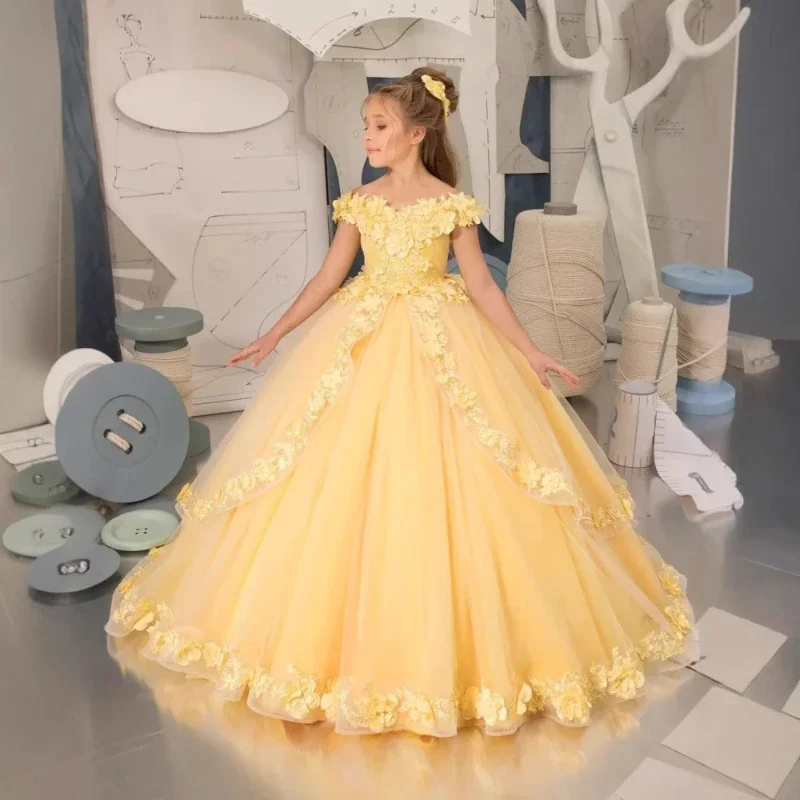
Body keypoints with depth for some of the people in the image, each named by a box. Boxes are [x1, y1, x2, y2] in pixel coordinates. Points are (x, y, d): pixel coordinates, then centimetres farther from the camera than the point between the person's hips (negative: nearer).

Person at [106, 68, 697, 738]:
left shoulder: (451, 204, -4)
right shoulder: (360, 202, 5)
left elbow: (482, 286, -3)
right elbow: (328, 279, 9)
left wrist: (530, 352, -9)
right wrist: (273, 336, 8)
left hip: (439, 352, -3)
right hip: (361, 348, 3)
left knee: (433, 487, -3)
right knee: (349, 489, 3)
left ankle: (443, 643, 15)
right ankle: (351, 629, 21)